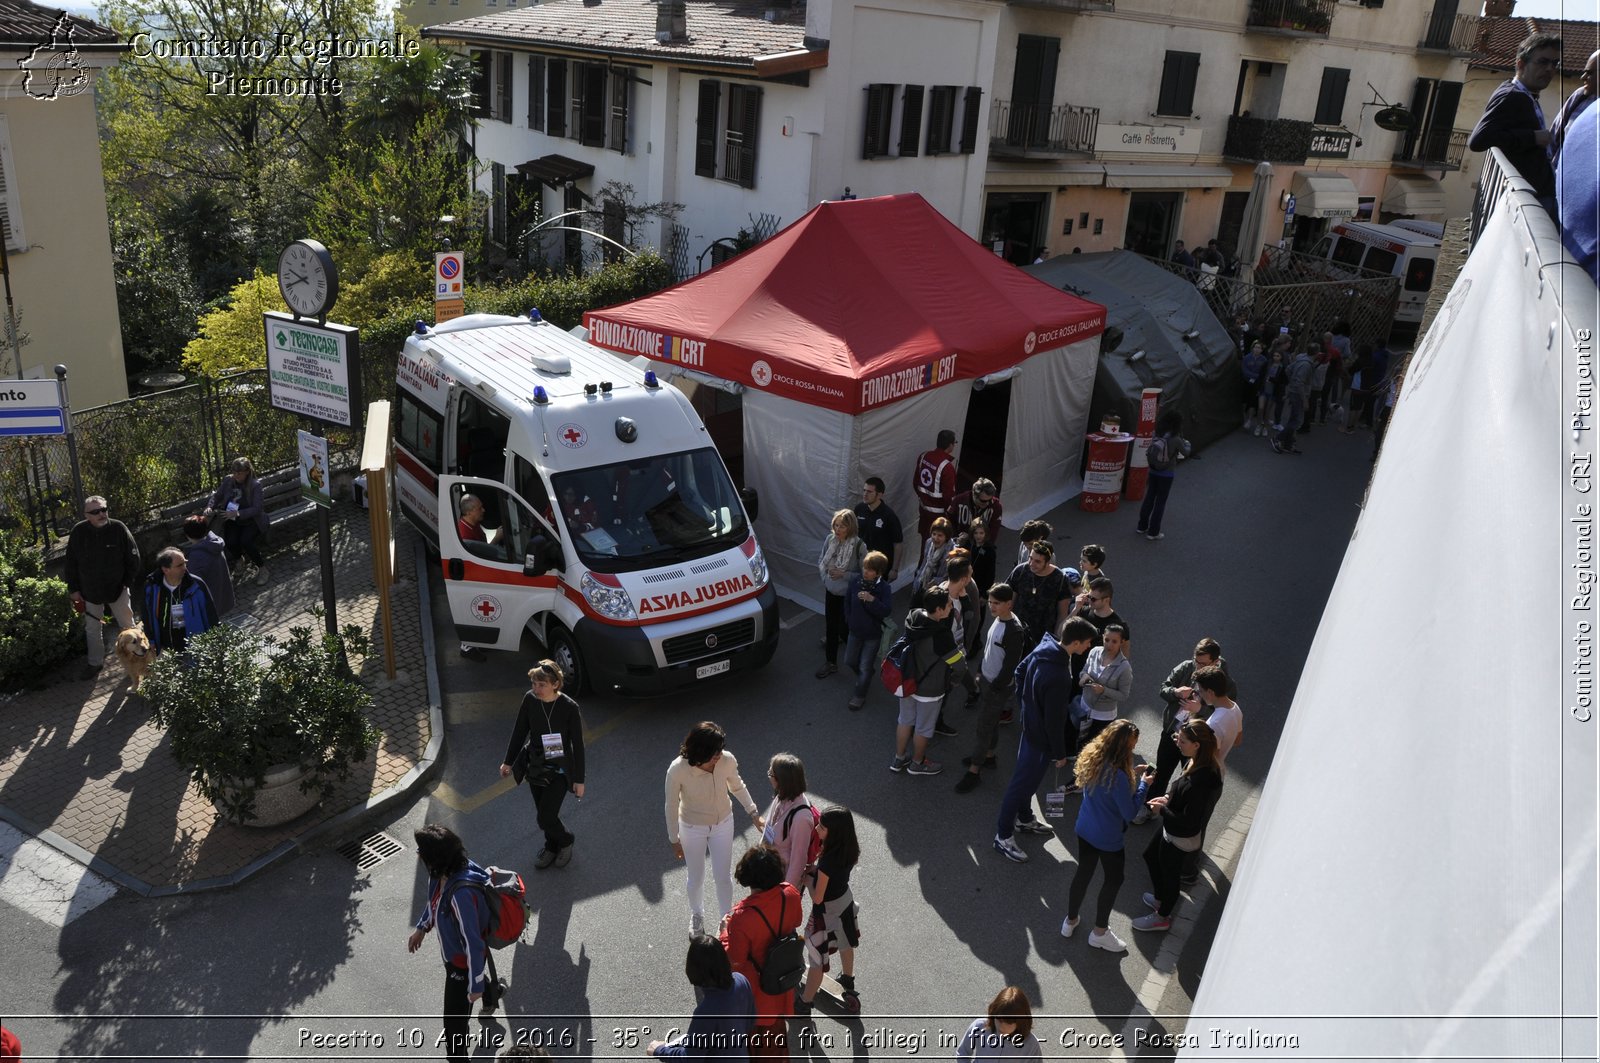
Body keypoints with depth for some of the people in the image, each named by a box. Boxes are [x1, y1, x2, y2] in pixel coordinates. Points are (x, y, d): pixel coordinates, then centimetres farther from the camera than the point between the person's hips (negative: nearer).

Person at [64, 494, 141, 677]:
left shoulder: (119, 528, -17)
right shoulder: (78, 532, -12)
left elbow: (133, 557, -7)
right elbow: (71, 562, -1)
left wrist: (128, 582, -8)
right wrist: (74, 589, 0)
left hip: (117, 588, -2)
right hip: (89, 591, 2)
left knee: (127, 626, 13)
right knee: (92, 628, 16)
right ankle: (95, 662, 33)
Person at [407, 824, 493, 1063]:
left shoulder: (462, 894, -44)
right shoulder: (442, 873, -18)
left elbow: (473, 942, -34)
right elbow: (434, 899, 8)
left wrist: (476, 985, -24)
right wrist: (421, 927, 16)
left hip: (463, 960, -9)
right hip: (452, 952, 9)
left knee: (454, 1021, 8)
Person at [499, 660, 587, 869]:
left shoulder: (569, 708, -22)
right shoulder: (530, 699, -11)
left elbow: (578, 745, -13)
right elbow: (519, 732, 3)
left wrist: (579, 780, -8)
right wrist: (508, 762, 9)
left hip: (559, 771, -4)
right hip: (535, 768, 4)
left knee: (546, 818, -6)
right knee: (543, 814, 18)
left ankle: (565, 841, 26)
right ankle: (552, 847, 44)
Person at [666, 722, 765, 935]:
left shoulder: (728, 761, -26)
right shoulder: (677, 770, -33)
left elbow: (737, 786, -2)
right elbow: (672, 805, -16)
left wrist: (754, 814, -2)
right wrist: (675, 840, -6)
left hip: (723, 824, 1)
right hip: (692, 828, -1)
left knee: (722, 877, 13)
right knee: (696, 878, 19)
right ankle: (697, 915, 51)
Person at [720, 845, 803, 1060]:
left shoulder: (743, 916, -39)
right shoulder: (791, 895, -24)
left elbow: (734, 959, -24)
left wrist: (726, 930, -10)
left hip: (755, 981, -5)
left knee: (753, 1024, 25)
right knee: (777, 1019, 32)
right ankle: (779, 1055, 54)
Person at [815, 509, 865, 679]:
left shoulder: (859, 546, -23)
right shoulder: (830, 539, -7)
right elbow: (820, 561, 10)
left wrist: (843, 575, -25)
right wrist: (824, 574, -6)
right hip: (831, 592, 5)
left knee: (845, 630, 6)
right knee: (831, 628, 16)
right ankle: (831, 663, 32)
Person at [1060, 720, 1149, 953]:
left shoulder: (1090, 759, -10)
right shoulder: (1118, 776, -34)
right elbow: (1130, 812, -23)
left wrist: (1134, 775, 2)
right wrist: (1143, 784, -14)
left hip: (1084, 829, 7)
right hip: (1108, 838, -7)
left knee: (1083, 873, 24)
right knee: (1114, 880, 18)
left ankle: (1070, 921, 42)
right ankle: (1100, 932, 33)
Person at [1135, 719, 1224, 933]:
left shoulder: (1201, 780, -39)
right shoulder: (1200, 763, -10)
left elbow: (1189, 821, -31)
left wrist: (1162, 810, -19)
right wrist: (1168, 797, -5)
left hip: (1181, 838, -9)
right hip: (1172, 830, 9)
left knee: (1169, 874, 17)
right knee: (1150, 855, 30)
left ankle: (1162, 917, 43)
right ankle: (1161, 898, 53)